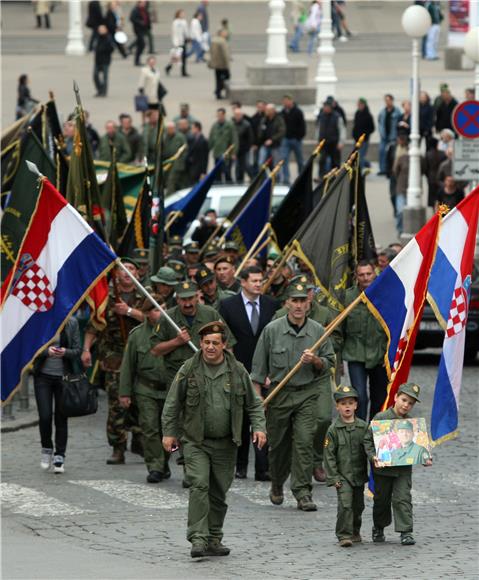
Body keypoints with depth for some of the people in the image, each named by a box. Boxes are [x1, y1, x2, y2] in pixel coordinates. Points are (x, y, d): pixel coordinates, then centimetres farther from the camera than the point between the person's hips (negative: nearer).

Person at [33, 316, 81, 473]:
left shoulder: (71, 322, 0)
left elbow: (78, 350, 2)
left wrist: (65, 352, -19)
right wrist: (46, 351, -20)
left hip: (64, 376, 0)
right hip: (43, 375, 0)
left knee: (61, 418, 1)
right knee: (45, 416, -7)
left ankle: (59, 457, 8)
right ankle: (47, 449, 18)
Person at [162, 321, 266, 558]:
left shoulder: (237, 371, 2)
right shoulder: (189, 370, -3)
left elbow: (253, 403, 11)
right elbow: (172, 403, 5)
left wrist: (258, 427, -2)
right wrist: (169, 432, 3)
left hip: (225, 444, 2)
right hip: (195, 441, -2)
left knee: (219, 492, 8)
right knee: (199, 485, -16)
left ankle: (214, 540, 20)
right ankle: (198, 539, -18)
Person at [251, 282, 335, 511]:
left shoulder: (318, 331, 3)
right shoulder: (272, 330, -1)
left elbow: (330, 363, 11)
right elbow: (259, 366, 4)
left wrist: (315, 360, -11)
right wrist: (257, 396, 0)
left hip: (307, 393, 0)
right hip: (279, 393, 0)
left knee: (304, 441, -11)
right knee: (278, 444, 7)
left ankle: (302, 492, -9)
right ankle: (277, 486, 30)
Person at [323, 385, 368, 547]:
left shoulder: (363, 427, 2)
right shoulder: (333, 430, -6)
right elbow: (329, 455, -5)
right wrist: (333, 477, -10)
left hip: (359, 475, 4)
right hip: (342, 476, -4)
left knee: (358, 505, 14)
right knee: (345, 505, -15)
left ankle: (355, 532, 32)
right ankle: (344, 535, -13)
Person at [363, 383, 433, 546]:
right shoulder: (381, 418, -8)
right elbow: (368, 440, -7)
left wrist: (425, 458, -8)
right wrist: (373, 457, -20)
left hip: (404, 469, 1)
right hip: (383, 468, -1)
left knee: (403, 498, -7)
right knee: (382, 499, 13)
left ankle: (406, 532, -4)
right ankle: (378, 528, 34)